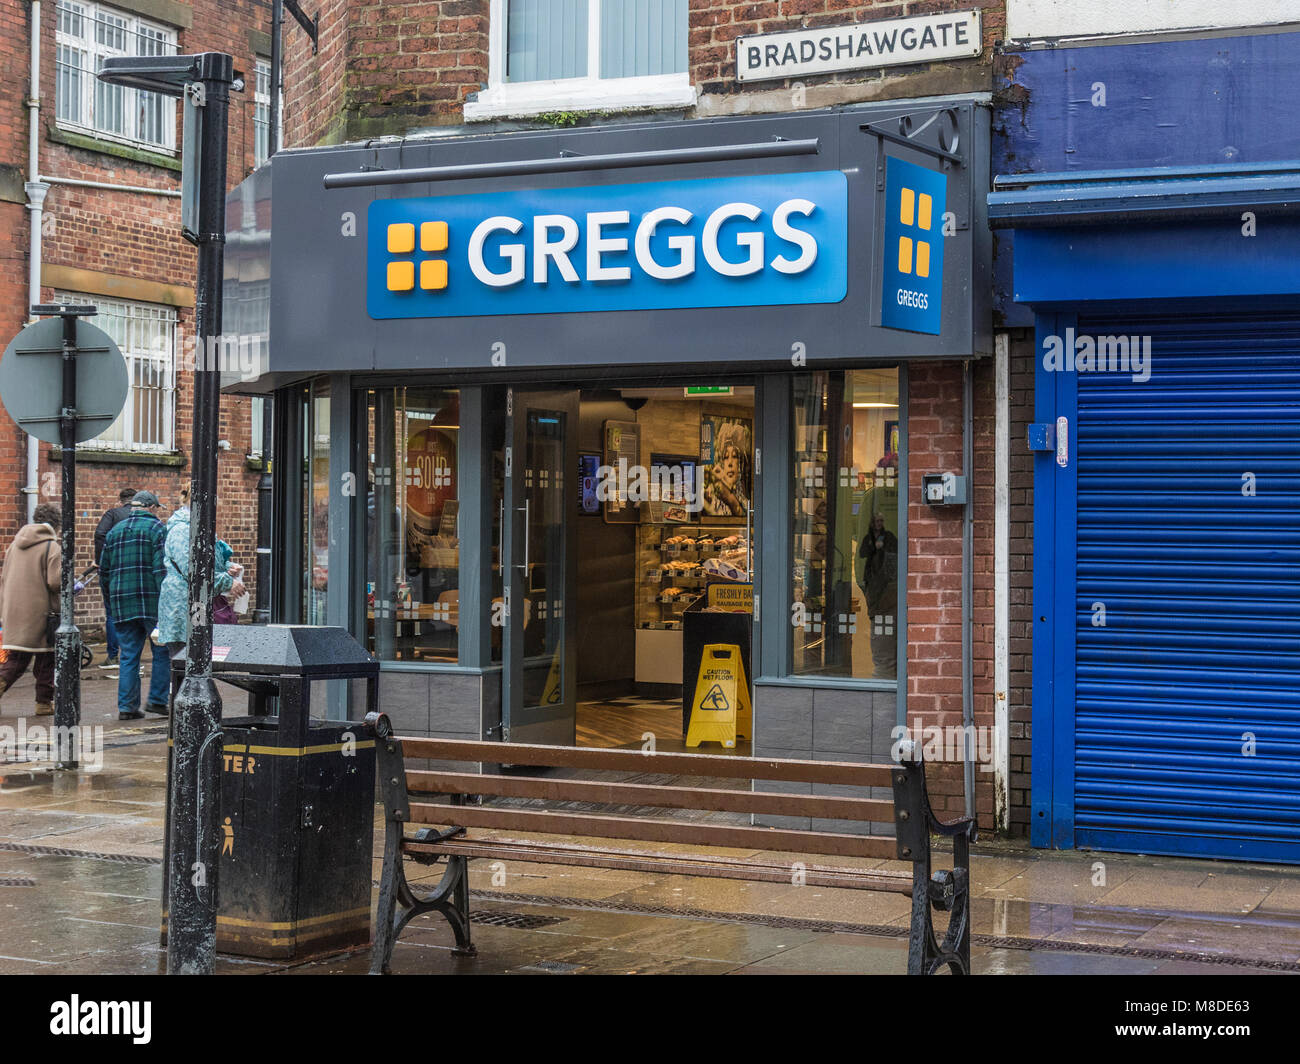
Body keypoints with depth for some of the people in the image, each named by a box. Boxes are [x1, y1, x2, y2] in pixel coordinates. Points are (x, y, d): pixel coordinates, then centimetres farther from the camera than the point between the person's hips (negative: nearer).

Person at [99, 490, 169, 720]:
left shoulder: (115, 531, 16)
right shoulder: (157, 528, -2)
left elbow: (104, 571, 17)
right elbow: (162, 568, -12)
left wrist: (113, 595, 27)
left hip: (122, 604, 5)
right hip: (151, 602, -5)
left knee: (129, 656, 8)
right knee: (162, 651, 7)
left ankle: (127, 706, 5)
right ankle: (157, 700, 5)